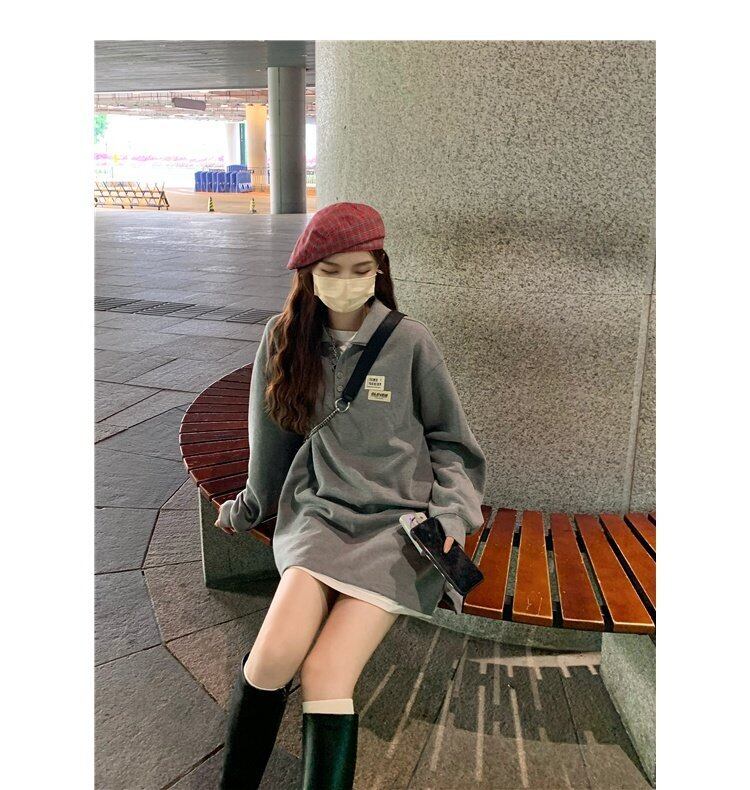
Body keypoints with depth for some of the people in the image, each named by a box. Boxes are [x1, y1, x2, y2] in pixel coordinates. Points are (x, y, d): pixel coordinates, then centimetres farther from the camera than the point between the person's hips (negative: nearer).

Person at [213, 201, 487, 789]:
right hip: (321, 513, 2)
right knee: (275, 653, -21)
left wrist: (450, 513, -7)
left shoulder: (410, 342, -2)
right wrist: (249, 508, 29)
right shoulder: (284, 338, 4)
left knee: (326, 673, -20)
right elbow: (274, 437, 18)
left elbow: (449, 441, 7)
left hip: (399, 520, -2)